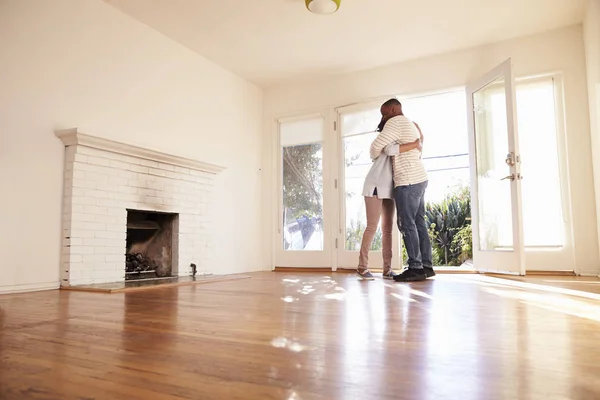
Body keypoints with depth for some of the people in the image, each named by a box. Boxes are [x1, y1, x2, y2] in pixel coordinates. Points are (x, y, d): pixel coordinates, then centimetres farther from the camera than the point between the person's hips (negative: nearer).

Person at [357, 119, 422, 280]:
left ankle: (387, 269, 4)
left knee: (388, 229, 3)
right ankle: (362, 267, -7)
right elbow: (391, 150, -26)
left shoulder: (395, 140, 24)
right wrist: (415, 145, -19)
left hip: (388, 189, 8)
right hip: (375, 187, -8)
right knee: (372, 227, -11)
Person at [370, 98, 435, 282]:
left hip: (408, 181, -10)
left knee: (407, 224, -7)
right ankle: (426, 266, 12)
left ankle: (415, 268, -5)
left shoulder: (396, 122, -6)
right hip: (419, 179, 10)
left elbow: (377, 146, -12)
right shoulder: (411, 125, 24)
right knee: (418, 222, 9)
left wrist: (374, 158, 10)